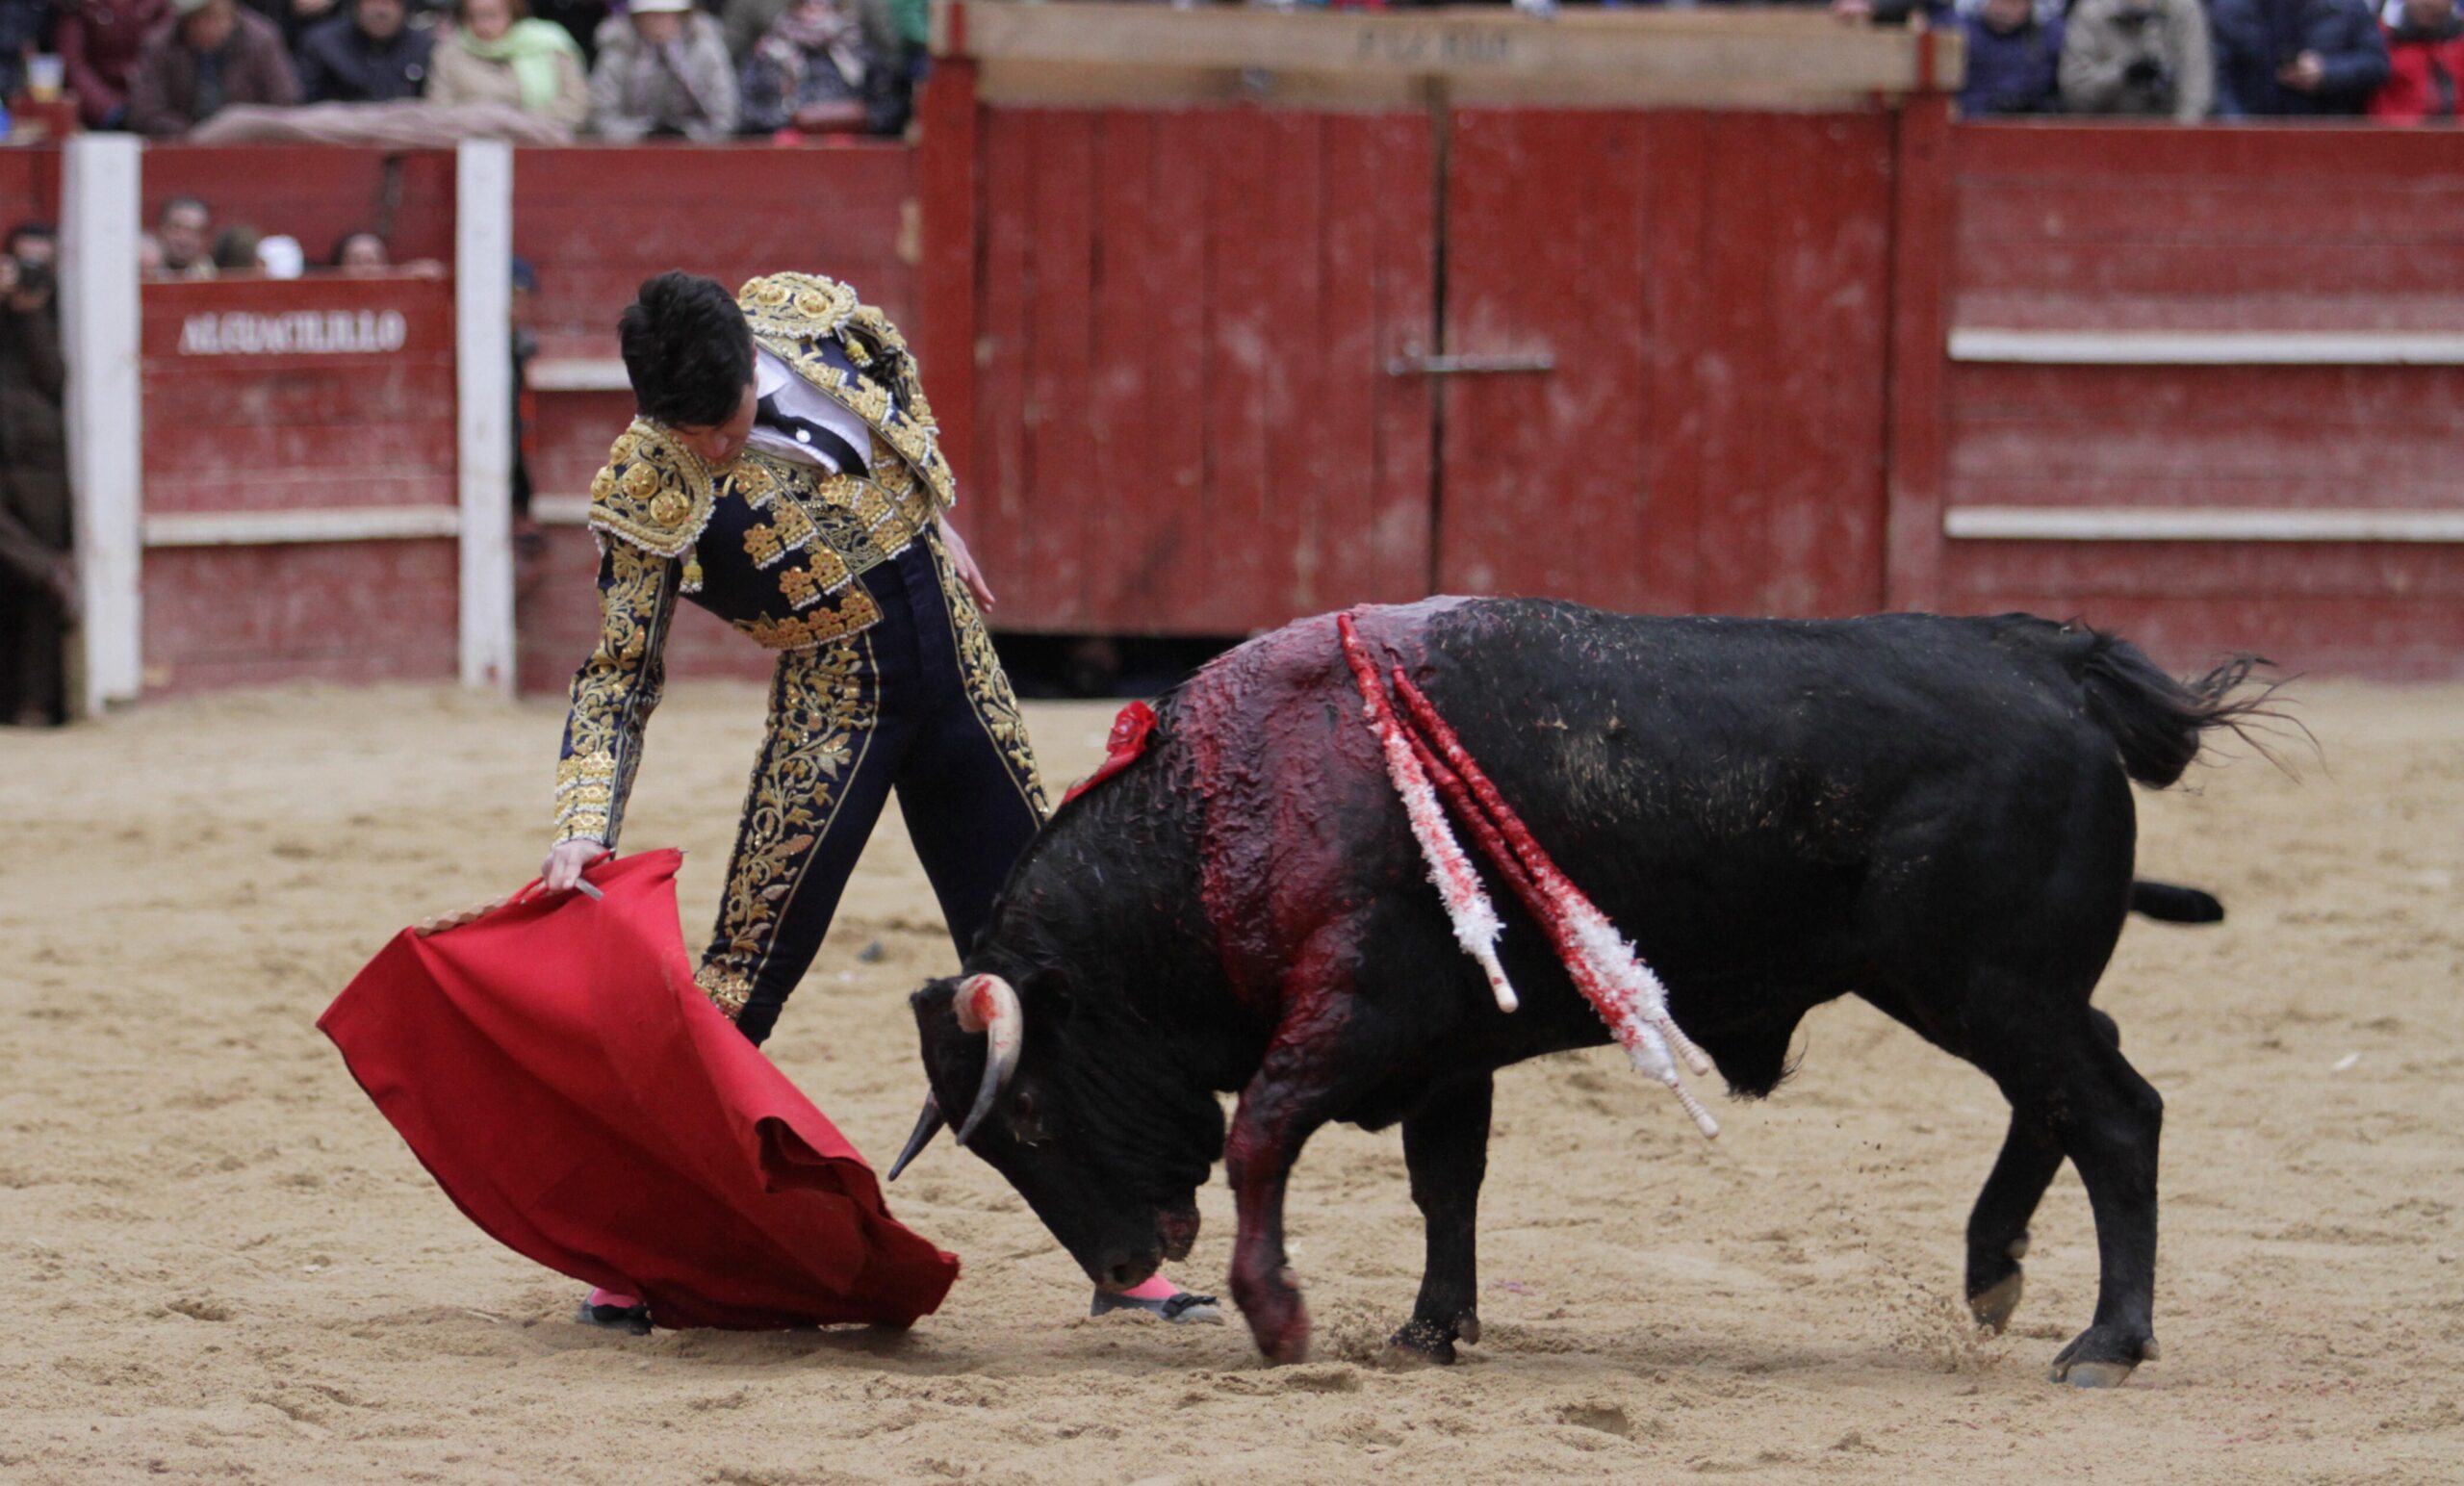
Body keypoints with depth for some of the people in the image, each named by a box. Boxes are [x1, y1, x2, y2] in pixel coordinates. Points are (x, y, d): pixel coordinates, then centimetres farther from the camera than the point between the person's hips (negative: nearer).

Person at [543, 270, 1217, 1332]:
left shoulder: (808, 315, -10)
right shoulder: (645, 496, -18)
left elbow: (899, 384, 13)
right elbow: (619, 676, -14)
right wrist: (583, 831, -23)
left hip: (956, 665, 4)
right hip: (835, 707, -4)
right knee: (746, 973, -12)